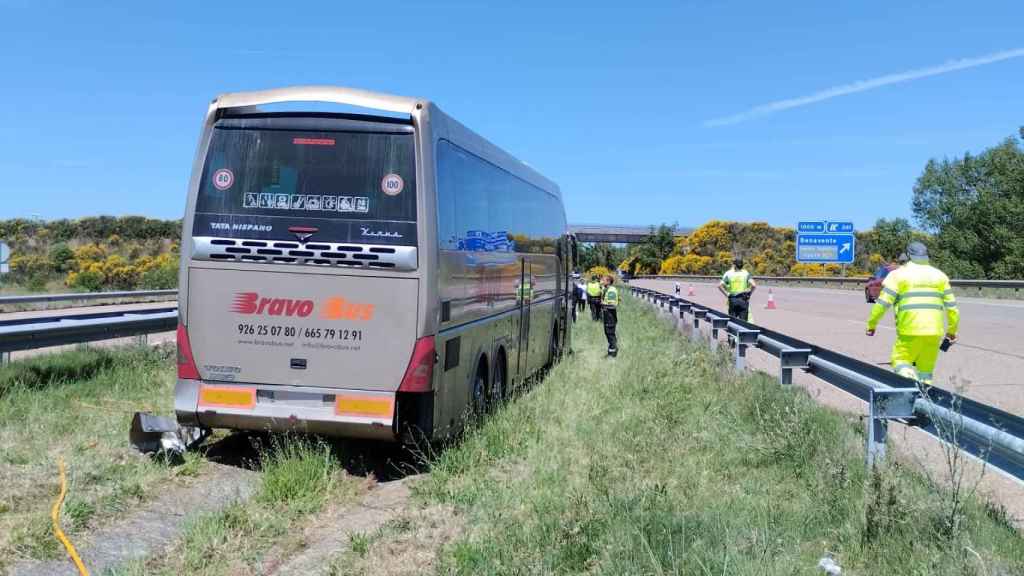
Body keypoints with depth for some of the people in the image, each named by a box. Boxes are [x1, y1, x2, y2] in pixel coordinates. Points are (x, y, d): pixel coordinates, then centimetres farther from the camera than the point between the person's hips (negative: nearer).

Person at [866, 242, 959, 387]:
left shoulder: (899, 273, 2)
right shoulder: (939, 275, 14)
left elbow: (883, 302, -4)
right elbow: (951, 306, 15)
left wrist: (872, 324, 6)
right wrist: (952, 330, 25)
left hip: (910, 330, -4)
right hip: (935, 331, 4)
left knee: (900, 361, 8)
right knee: (926, 368, 14)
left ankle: (910, 379, -21)